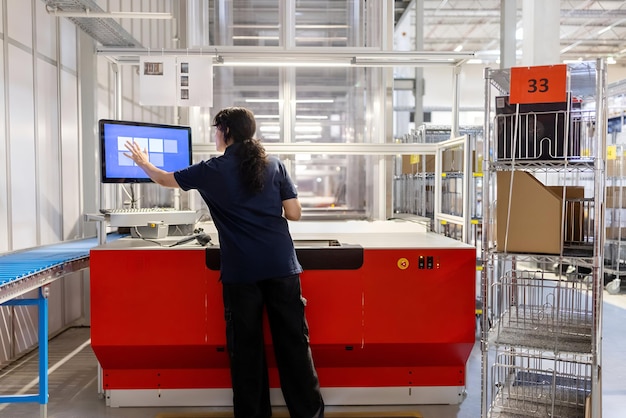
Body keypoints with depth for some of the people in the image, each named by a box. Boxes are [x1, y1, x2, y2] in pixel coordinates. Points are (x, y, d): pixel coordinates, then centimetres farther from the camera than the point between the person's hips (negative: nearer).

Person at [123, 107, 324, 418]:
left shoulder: (212, 170, 3)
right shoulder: (275, 165, 7)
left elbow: (165, 179, 18)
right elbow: (294, 214, 6)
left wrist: (143, 162, 38)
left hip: (241, 271, -2)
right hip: (282, 266, 2)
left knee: (246, 345, 11)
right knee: (294, 341, 8)